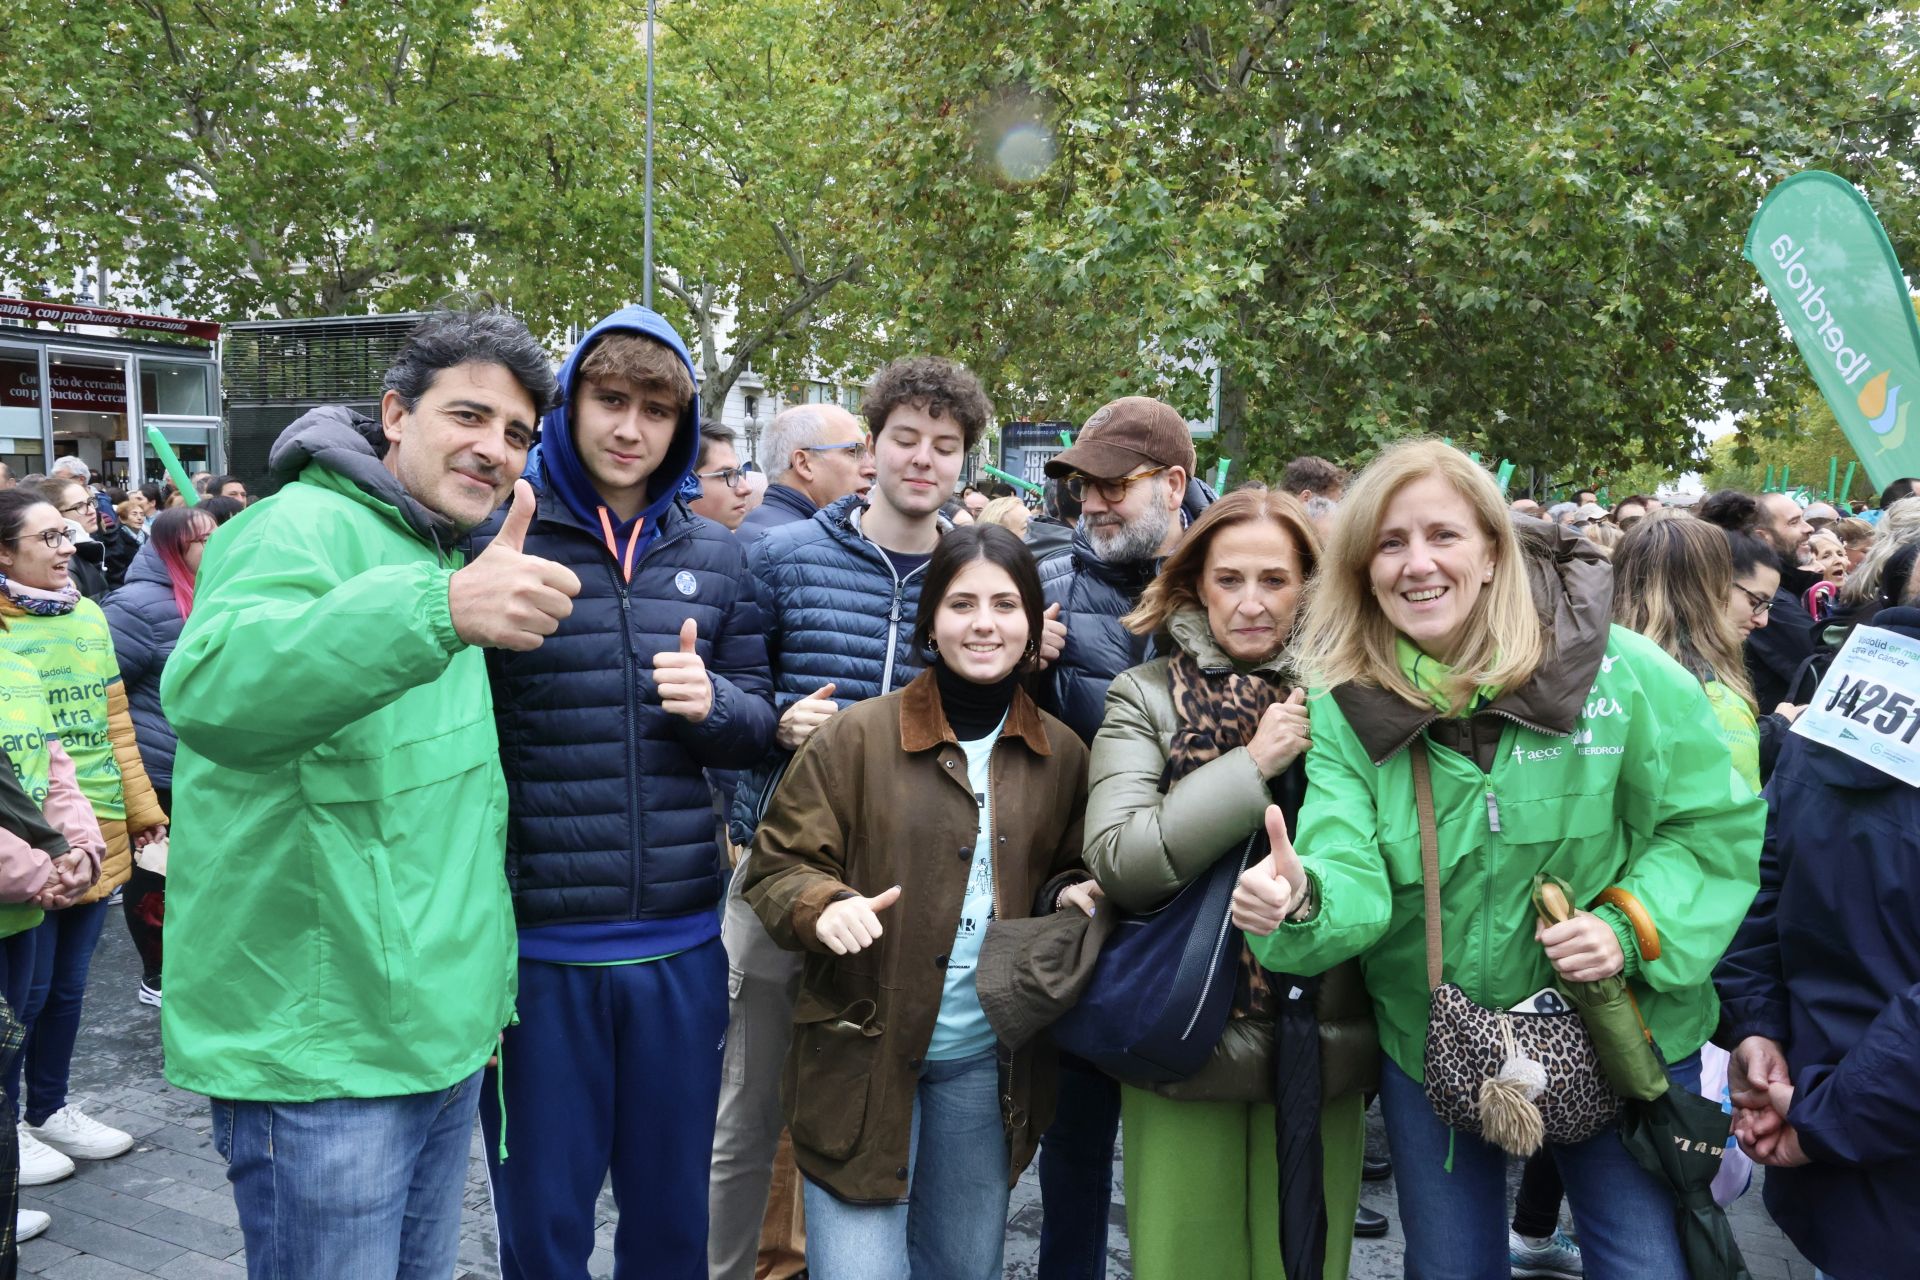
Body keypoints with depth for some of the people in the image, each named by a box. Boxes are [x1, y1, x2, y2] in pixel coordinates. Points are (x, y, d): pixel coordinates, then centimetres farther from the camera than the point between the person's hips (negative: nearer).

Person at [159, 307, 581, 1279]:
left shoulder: (453, 558, 13)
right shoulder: (305, 526, -14)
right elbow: (209, 687, -37)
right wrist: (438, 607, -50)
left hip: (445, 1031, 8)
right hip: (322, 1054, -8)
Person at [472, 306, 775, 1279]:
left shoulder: (714, 556, 6)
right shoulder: (497, 540, -5)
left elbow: (757, 726, 8)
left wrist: (712, 703, -9)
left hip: (681, 943, 3)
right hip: (539, 943, -3)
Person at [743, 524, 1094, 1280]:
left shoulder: (1062, 754, 3)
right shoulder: (858, 736, -8)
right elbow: (775, 867, -6)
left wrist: (1068, 897, -6)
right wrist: (823, 905, -26)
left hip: (987, 1067, 4)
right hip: (863, 1056, -3)